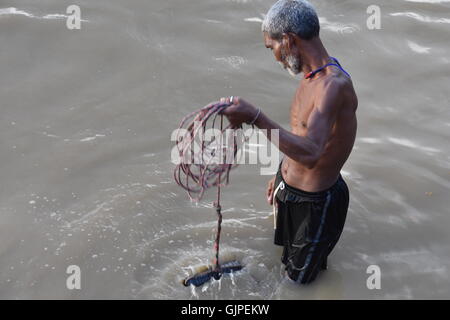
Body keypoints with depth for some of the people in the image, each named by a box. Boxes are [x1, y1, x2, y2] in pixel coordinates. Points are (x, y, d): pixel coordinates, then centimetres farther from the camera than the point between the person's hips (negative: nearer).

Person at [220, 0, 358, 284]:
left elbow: (310, 152, -44)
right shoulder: (312, 76, 1)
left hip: (312, 203, -8)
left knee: (298, 279, 16)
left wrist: (256, 118, -54)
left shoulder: (335, 84, -31)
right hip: (288, 188, 9)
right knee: (282, 251, 31)